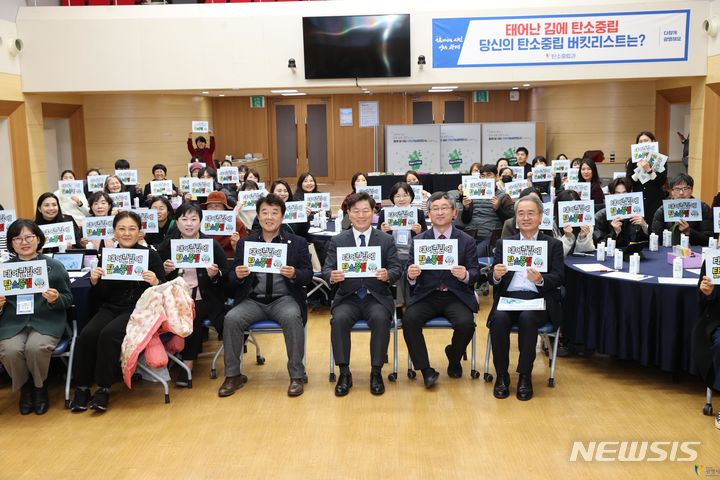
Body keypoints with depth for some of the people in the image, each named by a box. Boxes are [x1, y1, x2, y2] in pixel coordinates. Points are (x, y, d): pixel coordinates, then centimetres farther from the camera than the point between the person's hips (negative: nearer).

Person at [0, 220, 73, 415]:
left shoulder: (54, 266, 6)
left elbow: (69, 300, 7)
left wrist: (55, 299, -14)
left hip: (46, 321, -2)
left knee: (36, 347, -32)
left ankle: (40, 388, 1)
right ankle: (24, 388, 4)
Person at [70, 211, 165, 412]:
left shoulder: (150, 255, -1)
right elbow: (100, 299, 10)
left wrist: (156, 283, -22)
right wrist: (94, 282, -9)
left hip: (138, 309, -3)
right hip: (111, 308, 4)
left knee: (109, 334, -30)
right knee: (86, 335, -24)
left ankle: (103, 389, -16)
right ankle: (82, 388, -9)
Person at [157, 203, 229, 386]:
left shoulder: (212, 244, 6)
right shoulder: (167, 244, 10)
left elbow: (227, 276, 8)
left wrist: (215, 275, -12)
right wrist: (164, 270, -8)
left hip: (203, 298, -1)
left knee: (193, 316, -31)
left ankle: (187, 364, -15)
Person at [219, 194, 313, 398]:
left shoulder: (298, 242, 7)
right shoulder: (244, 243, 11)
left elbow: (308, 275, 2)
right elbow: (232, 280, 8)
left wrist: (294, 274, -20)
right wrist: (238, 275, -16)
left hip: (284, 298, -2)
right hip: (253, 300, 2)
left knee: (292, 318, -33)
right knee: (231, 319, -25)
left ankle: (297, 376, -18)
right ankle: (233, 375, -8)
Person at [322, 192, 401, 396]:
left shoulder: (386, 240, 8)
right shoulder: (337, 241, 8)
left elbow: (397, 269, 1)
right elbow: (326, 269, 1)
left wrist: (387, 274, -23)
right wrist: (332, 276, -24)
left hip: (377, 297, 0)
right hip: (348, 297, 1)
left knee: (380, 319, -32)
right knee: (339, 319, -30)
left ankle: (376, 372, -15)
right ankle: (344, 373, -15)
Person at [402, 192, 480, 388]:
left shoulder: (467, 241, 5)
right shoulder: (418, 240, 8)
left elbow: (475, 273, 2)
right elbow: (409, 271, 5)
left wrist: (465, 275, -22)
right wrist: (411, 274, -20)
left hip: (456, 296, -1)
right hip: (426, 296, 1)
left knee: (466, 323, -28)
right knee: (409, 320, -27)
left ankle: (454, 359, 7)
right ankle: (426, 370, -11)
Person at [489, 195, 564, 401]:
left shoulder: (554, 244, 13)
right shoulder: (503, 243, 18)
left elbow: (559, 278, 1)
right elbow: (493, 279, 11)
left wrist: (540, 279, -20)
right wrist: (496, 275, -14)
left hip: (537, 299, -2)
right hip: (508, 297, 2)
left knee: (527, 318, -34)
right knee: (499, 318, -31)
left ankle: (525, 376, -19)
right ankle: (501, 375, -16)